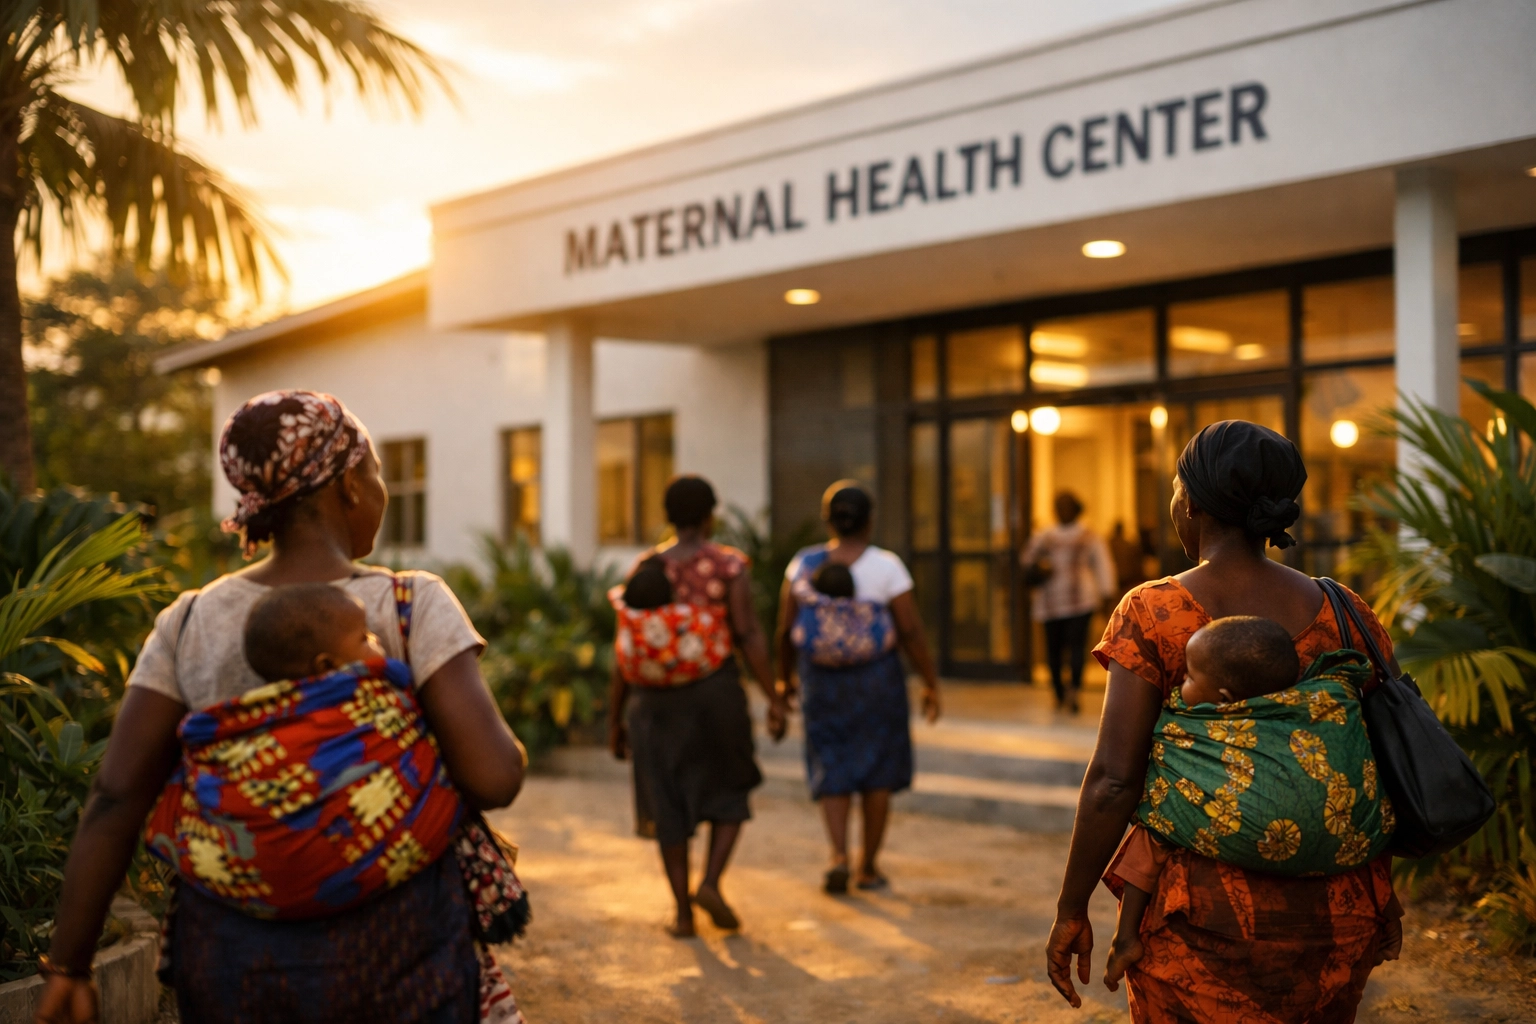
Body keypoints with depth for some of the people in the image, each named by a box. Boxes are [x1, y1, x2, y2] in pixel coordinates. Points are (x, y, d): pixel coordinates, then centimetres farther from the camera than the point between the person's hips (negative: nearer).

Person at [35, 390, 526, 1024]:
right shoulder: (412, 606, -12)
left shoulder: (190, 622, -2)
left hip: (229, 950, 4)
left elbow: (113, 801, -5)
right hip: (389, 948, -3)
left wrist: (68, 968, 1)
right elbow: (495, 779, -19)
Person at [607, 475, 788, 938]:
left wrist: (615, 720, 7)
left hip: (656, 698, 2)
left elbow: (625, 648, 2)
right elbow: (748, 634, -13)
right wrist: (774, 699, -7)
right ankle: (710, 882, -3)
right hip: (714, 691, -2)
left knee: (669, 805, 11)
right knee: (728, 793, 16)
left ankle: (683, 913, 11)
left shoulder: (644, 569, 3)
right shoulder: (729, 564, -5)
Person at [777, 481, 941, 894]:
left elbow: (786, 629, -1)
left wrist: (786, 676, 14)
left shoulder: (804, 565, -5)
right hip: (876, 676, -1)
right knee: (877, 772, 13)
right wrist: (931, 684, -1)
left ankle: (839, 856, -8)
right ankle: (869, 867, 17)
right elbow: (912, 631, -12)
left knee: (833, 771, 12)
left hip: (821, 679, 2)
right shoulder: (885, 566, -12)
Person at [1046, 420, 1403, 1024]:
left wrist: (1071, 911, -6)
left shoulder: (1153, 614, -11)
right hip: (1334, 917, 4)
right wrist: (1381, 903, 18)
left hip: (1202, 915, -3)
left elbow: (1113, 782, -15)